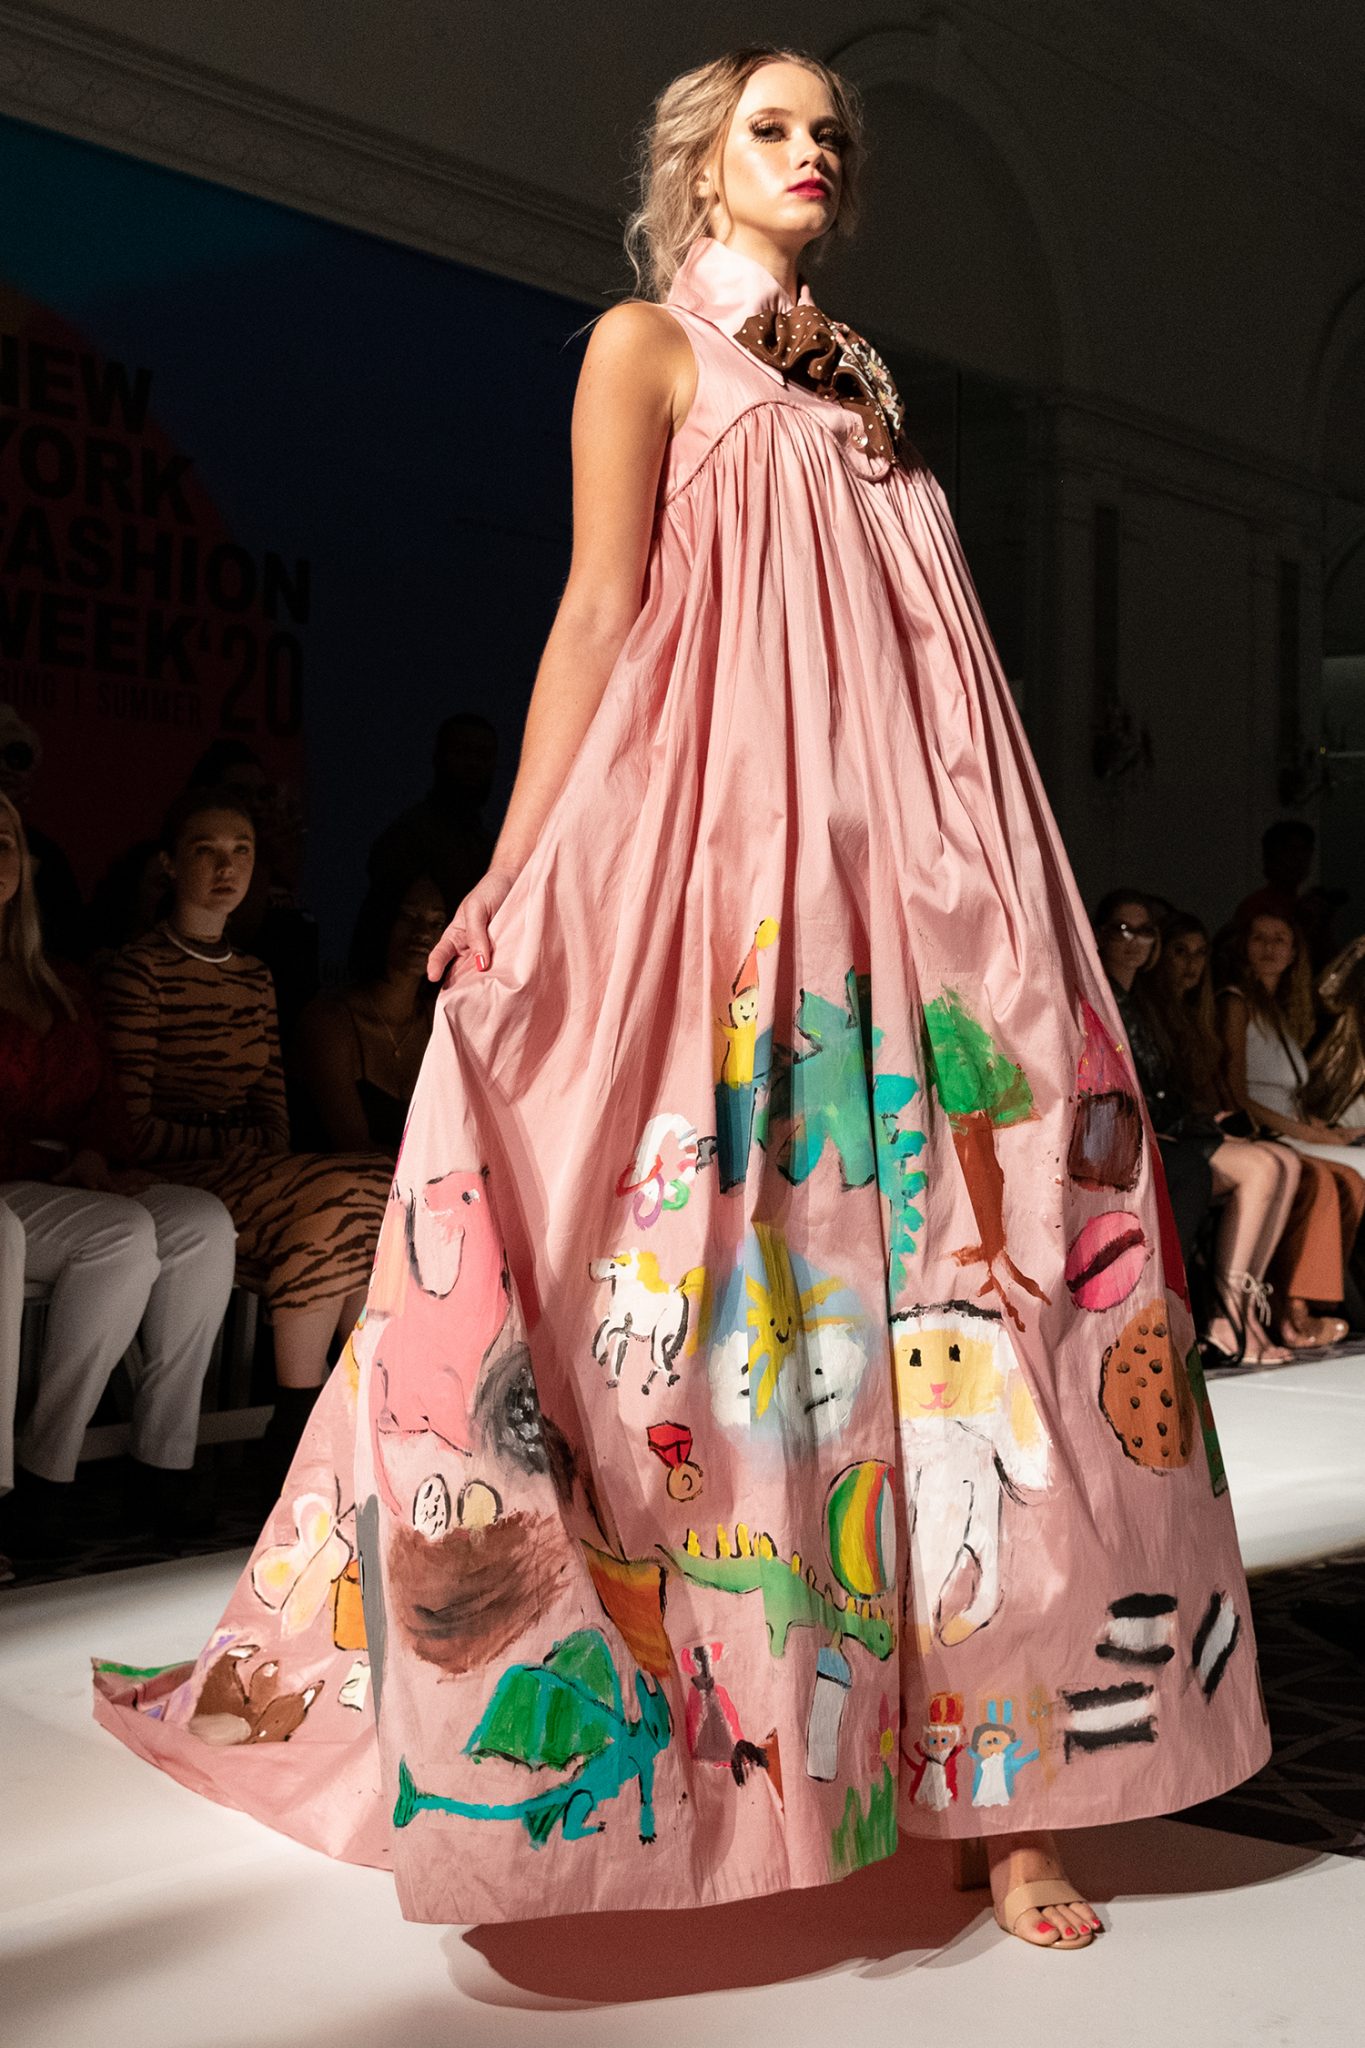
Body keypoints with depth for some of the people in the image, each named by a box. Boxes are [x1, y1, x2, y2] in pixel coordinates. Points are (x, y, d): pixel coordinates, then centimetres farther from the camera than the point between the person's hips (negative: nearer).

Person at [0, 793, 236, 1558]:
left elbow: (104, 1100, 17)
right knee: (125, 1234, -31)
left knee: (204, 1222, -20)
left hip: (74, 1189, 6)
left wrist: (96, 1158, -4)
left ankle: (166, 1459, -17)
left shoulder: (62, 990, 22)